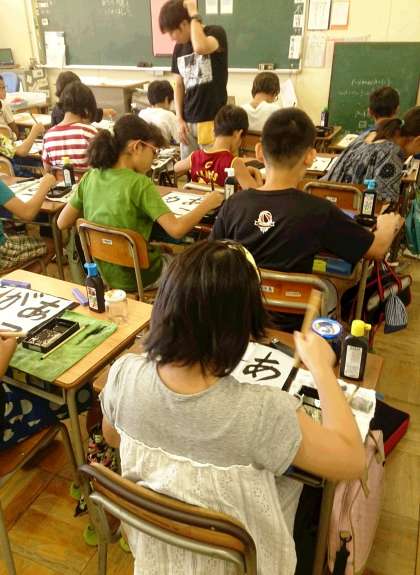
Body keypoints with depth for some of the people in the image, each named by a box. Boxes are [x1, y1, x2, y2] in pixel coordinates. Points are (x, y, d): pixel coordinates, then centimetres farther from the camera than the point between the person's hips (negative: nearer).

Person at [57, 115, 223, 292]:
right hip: (135, 279, -6)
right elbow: (176, 229, -28)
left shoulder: (91, 177, -5)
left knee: (162, 249, 32)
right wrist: (207, 204, -12)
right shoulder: (140, 184, -22)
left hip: (101, 273, 6)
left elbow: (62, 222, 0)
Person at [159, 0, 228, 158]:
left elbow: (200, 47, -30)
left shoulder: (216, 32, -8)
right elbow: (179, 85, 15)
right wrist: (179, 119, 5)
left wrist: (194, 14, -16)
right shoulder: (179, 48, 9)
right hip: (188, 122, 5)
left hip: (214, 120, -5)